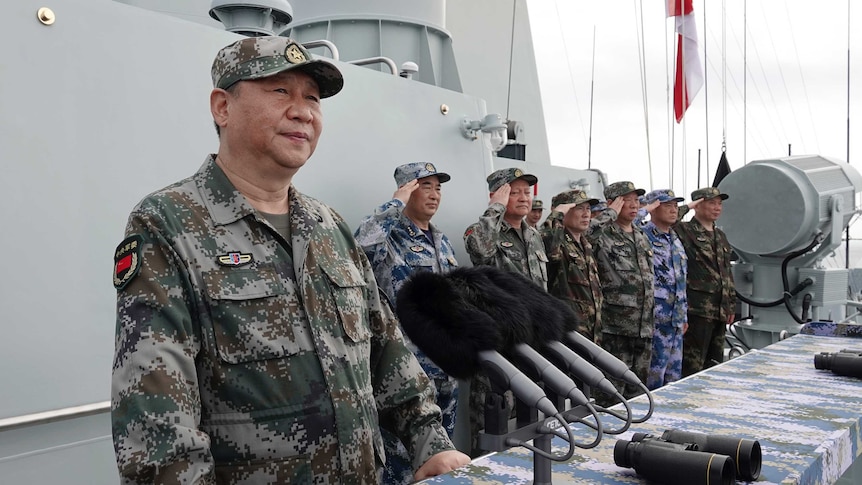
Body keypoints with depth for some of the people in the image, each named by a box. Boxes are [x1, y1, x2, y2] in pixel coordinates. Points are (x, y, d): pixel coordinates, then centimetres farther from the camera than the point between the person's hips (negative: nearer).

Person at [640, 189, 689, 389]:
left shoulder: (675, 239, 16)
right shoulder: (642, 236, -10)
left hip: (676, 320, 8)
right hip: (656, 320, -8)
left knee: (674, 375, 15)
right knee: (654, 375, -2)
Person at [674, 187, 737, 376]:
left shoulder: (721, 236, 19)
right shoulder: (685, 231, -6)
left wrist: (731, 305, 20)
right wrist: (686, 208, -14)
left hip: (720, 311, 8)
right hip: (697, 309, -8)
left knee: (715, 364, 15)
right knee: (693, 366, -5)